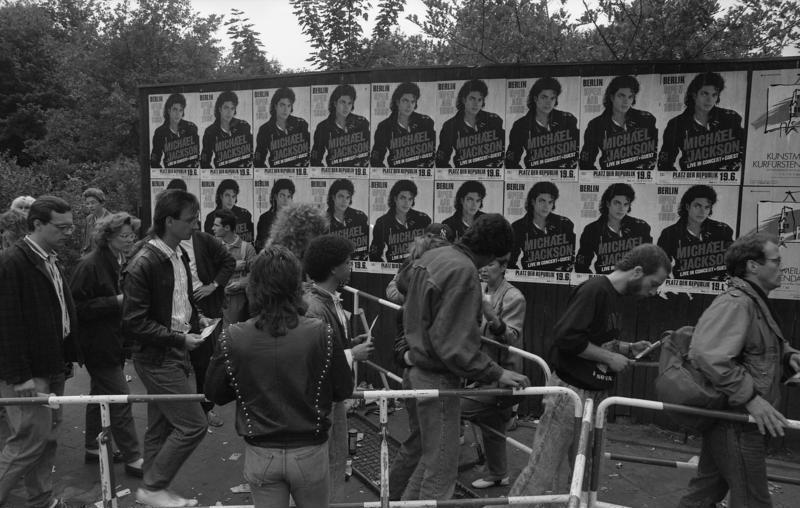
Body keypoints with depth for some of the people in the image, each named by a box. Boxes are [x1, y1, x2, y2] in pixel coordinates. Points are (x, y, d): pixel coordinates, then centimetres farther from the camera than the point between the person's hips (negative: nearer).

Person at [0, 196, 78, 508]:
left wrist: (68, 355, 12)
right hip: (27, 372, -9)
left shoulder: (50, 260, 12)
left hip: (52, 366, 9)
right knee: (30, 439, -4)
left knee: (48, 436, 16)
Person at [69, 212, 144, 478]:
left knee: (100, 395, 20)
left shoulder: (125, 263, 8)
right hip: (99, 344, -9)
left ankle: (93, 447, 34)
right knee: (120, 399, -5)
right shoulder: (89, 265, -17)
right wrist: (117, 302, -24)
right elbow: (78, 306, -20)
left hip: (116, 341, 9)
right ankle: (132, 458, 3)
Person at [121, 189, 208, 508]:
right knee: (193, 424, -7)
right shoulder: (143, 264, -18)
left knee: (161, 428, 16)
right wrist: (180, 338, -18)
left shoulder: (179, 255, 7)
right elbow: (134, 323, -19)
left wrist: (194, 328, 6)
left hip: (176, 353, 8)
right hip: (157, 358, -8)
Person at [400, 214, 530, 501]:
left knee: (431, 457, 25)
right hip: (439, 377, -9)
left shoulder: (431, 257, 5)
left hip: (420, 368, 10)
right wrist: (496, 373, -21)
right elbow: (455, 343, -26)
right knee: (442, 469, 4)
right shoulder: (464, 270, -22)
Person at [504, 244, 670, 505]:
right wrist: (609, 357, -16)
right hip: (570, 391, -9)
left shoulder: (618, 297, 12)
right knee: (545, 466, -1)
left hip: (596, 393, 9)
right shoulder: (594, 290, -17)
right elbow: (567, 337, -24)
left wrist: (629, 348, 7)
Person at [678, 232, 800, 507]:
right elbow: (709, 356, -32)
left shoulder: (756, 302, 14)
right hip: (736, 420, -10)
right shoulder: (736, 303, -20)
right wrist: (751, 398, -28)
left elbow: (760, 349, 27)